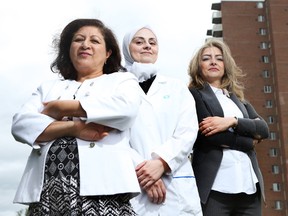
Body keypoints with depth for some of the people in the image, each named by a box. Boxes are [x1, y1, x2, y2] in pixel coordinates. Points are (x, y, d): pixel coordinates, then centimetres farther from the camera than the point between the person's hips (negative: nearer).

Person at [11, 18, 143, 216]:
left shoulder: (122, 80, 13)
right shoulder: (49, 87, 21)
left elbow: (127, 107, -10)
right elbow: (20, 125, 5)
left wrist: (61, 108, -2)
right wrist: (74, 127, -10)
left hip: (101, 185, -3)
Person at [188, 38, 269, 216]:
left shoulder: (238, 98, 20)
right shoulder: (194, 95, 4)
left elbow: (264, 128, 7)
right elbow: (207, 133, -10)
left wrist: (233, 121, -11)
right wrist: (249, 141, -1)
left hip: (249, 185, 5)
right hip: (215, 187, -5)